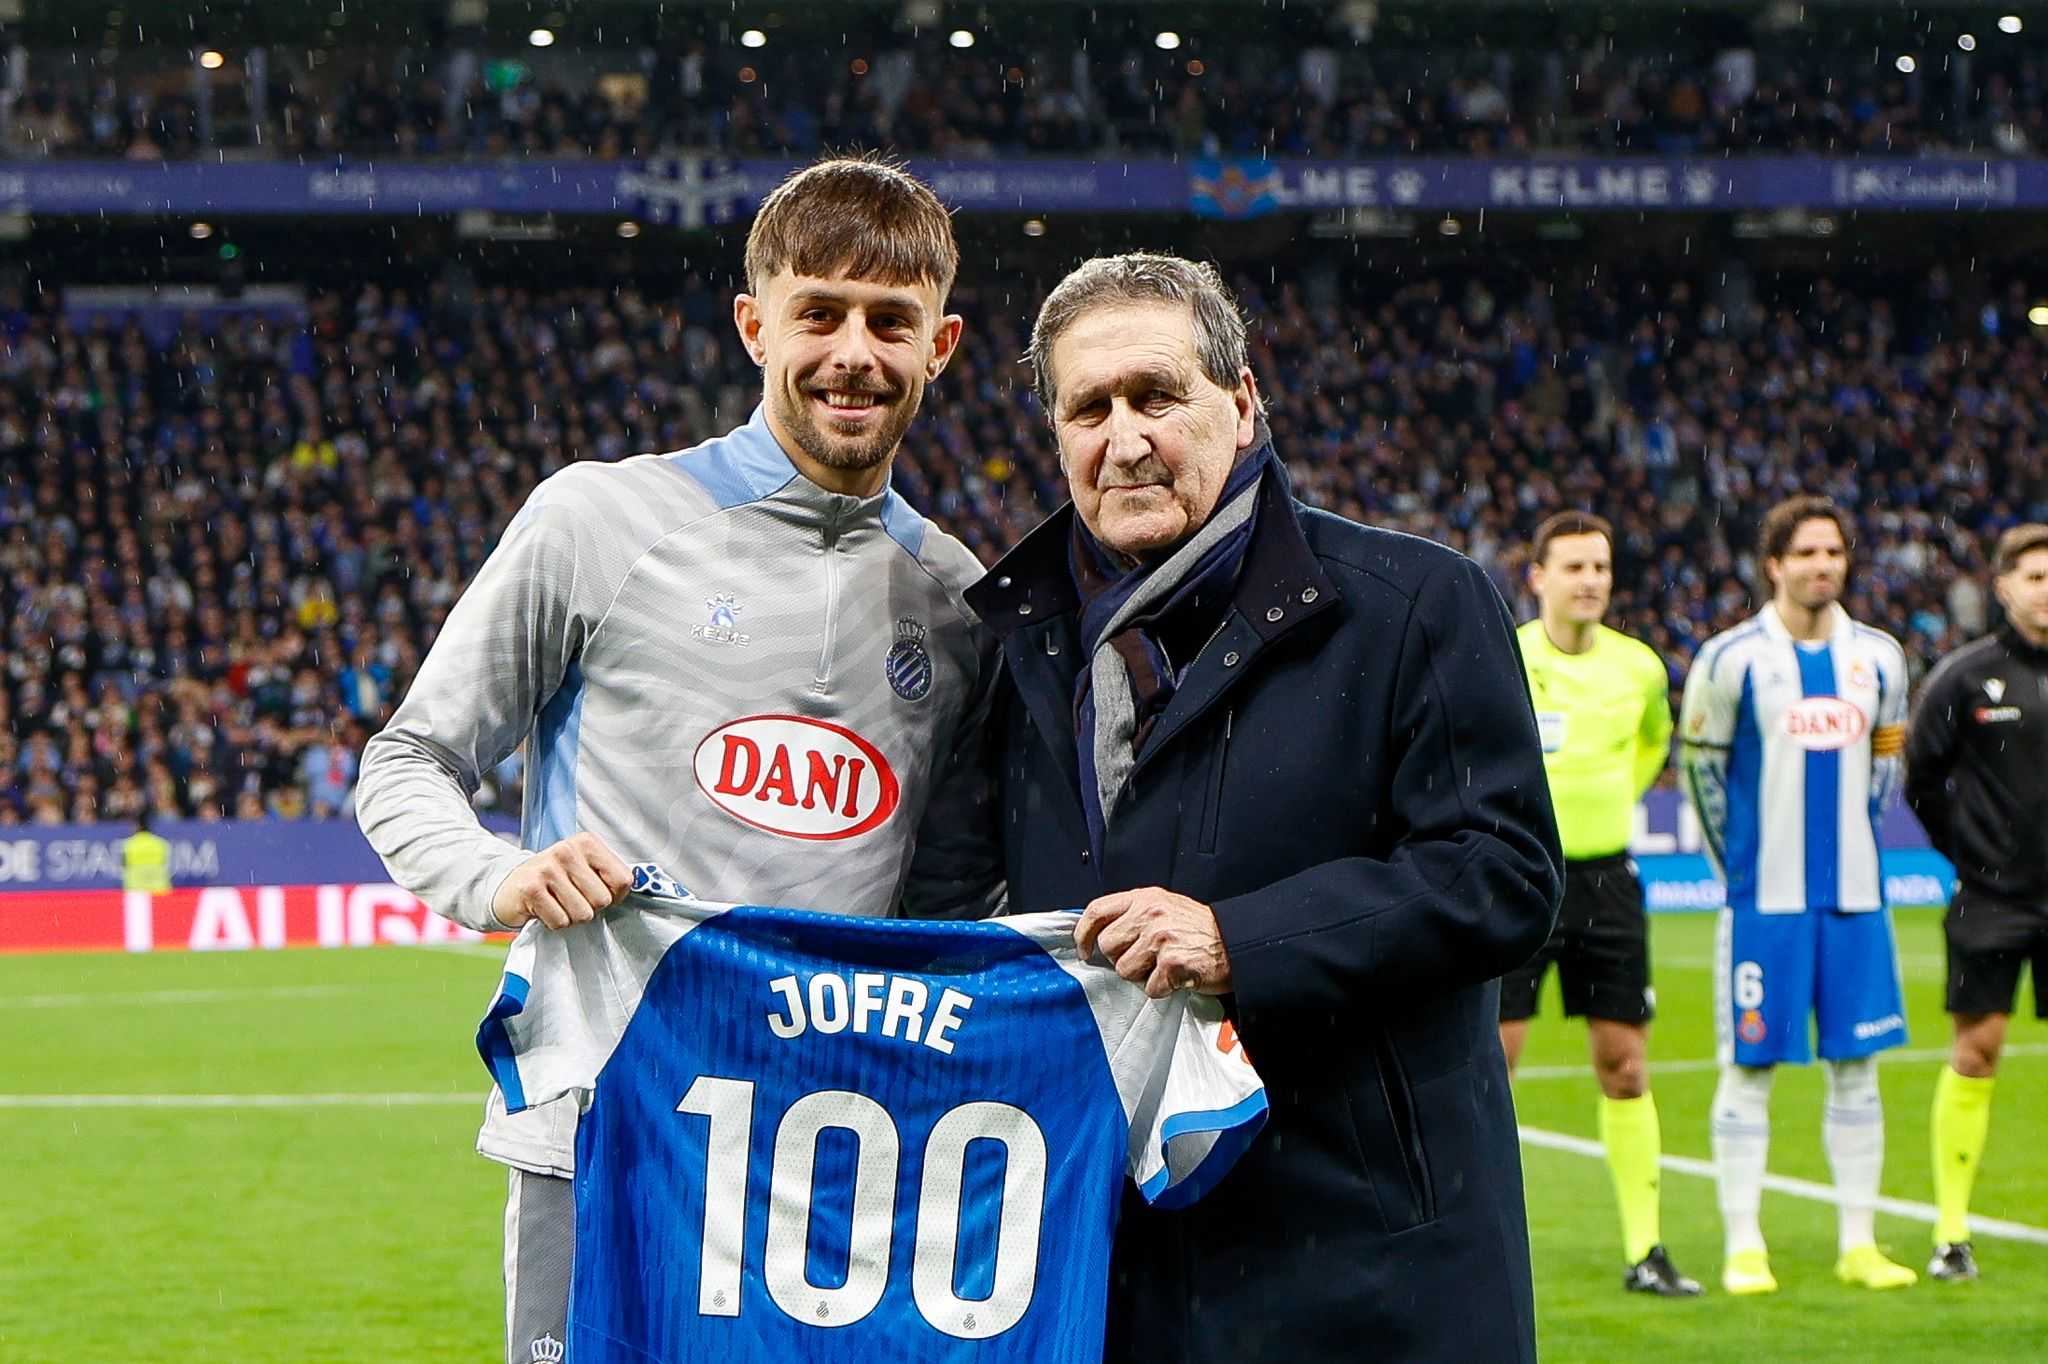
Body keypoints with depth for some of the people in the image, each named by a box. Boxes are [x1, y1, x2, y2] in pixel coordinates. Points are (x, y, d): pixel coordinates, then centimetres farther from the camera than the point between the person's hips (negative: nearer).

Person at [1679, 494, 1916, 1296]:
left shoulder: (1878, 657, 8)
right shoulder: (1732, 659, -4)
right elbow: (1701, 768, 2)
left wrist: (1851, 851, 14)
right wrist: (1739, 866, 6)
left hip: (1855, 895, 4)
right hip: (1765, 898, -4)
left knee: (1857, 1065, 5)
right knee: (1750, 1064, -2)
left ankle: (1858, 1244, 11)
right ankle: (1743, 1247, 3)